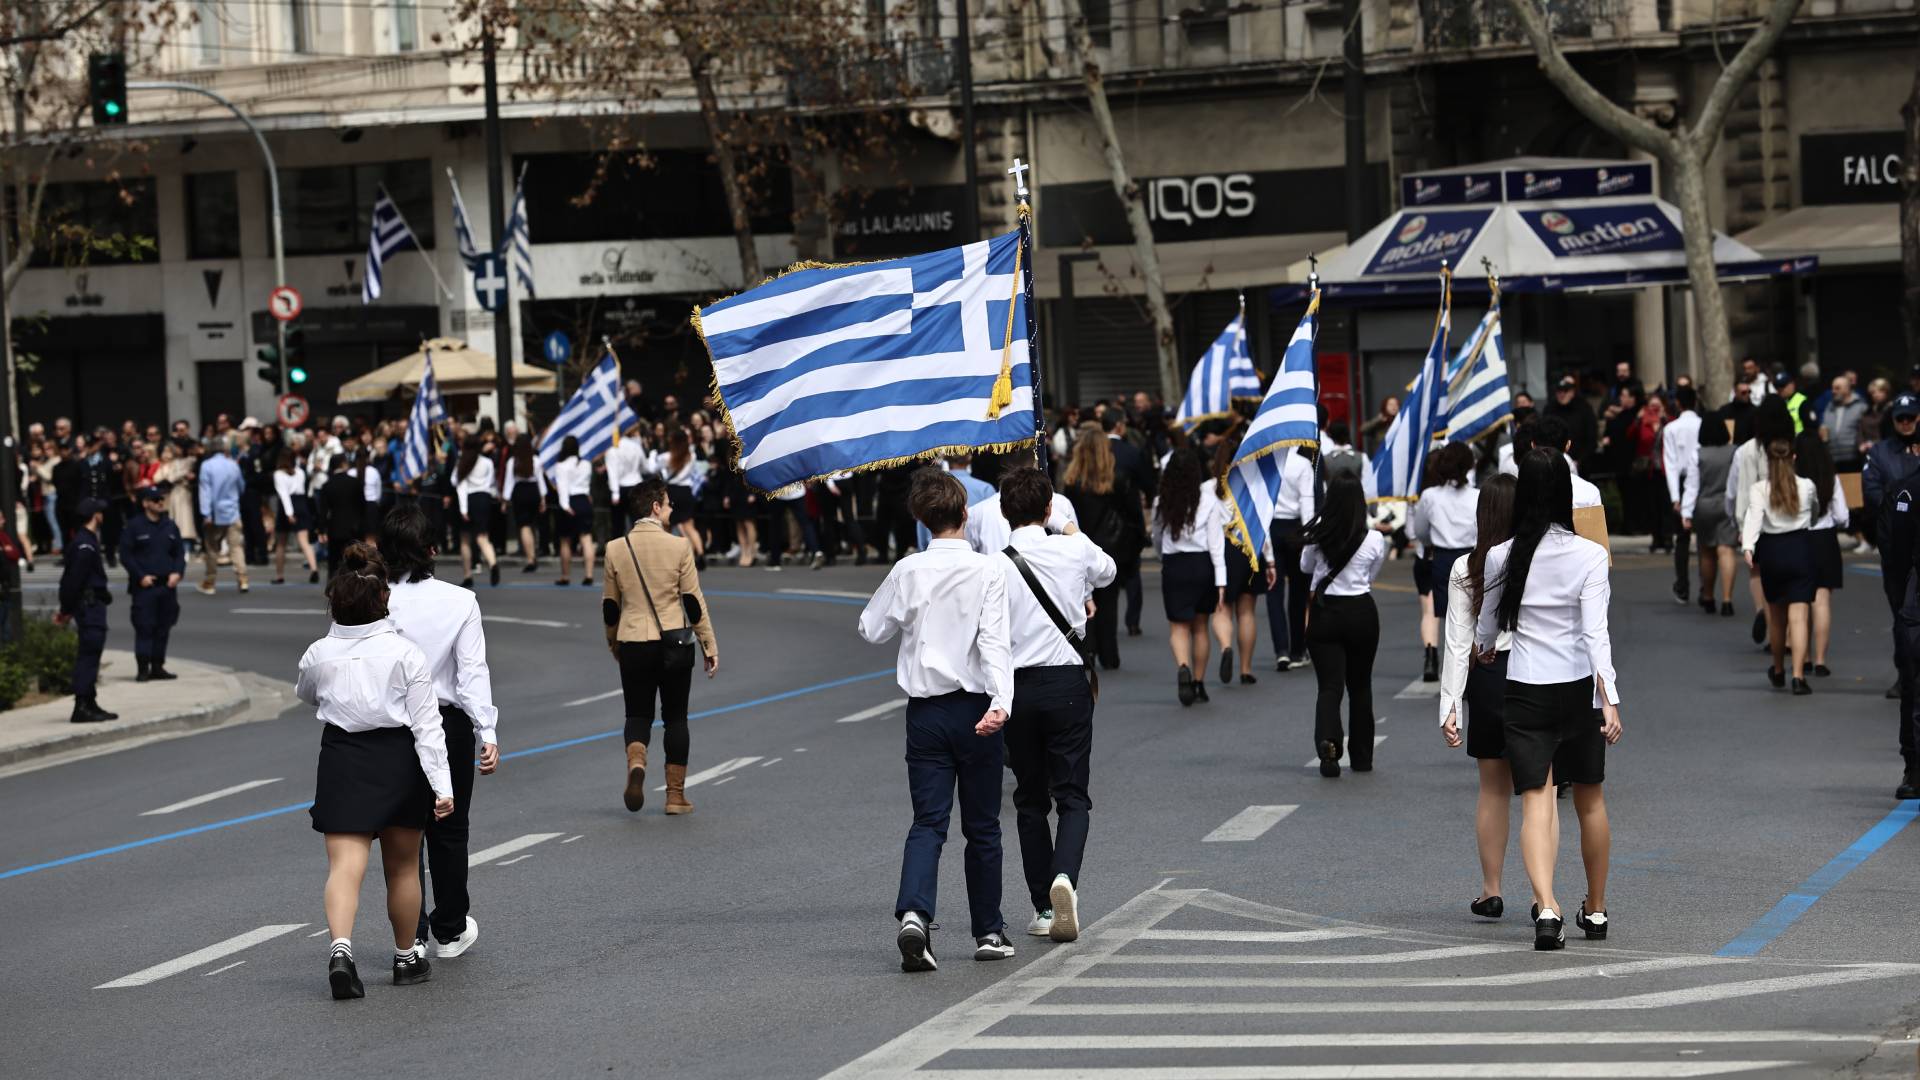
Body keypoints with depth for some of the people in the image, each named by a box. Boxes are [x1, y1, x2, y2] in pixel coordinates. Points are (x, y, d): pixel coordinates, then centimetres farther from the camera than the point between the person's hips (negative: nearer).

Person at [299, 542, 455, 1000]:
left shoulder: (319, 654, -3)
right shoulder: (405, 652, -8)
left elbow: (305, 694, 21)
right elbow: (426, 722, -10)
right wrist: (442, 785, -10)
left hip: (342, 760, 0)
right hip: (399, 760, 0)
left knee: (344, 866, -7)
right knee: (403, 867, 15)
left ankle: (341, 946, -30)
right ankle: (407, 957, 28)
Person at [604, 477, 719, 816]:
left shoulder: (615, 549, -1)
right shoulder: (678, 546, -8)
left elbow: (609, 605, 7)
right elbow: (693, 601, -6)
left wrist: (612, 642, 23)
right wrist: (710, 645, 2)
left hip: (632, 645, 2)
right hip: (673, 643, -1)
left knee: (638, 714, 11)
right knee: (675, 717, 9)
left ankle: (636, 763, -19)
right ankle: (676, 795, 11)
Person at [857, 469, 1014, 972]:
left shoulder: (907, 572, -1)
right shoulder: (988, 570, -8)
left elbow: (872, 630, 11)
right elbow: (994, 639, -19)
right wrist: (1001, 700, -27)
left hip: (925, 710, 1)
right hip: (975, 706, -1)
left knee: (928, 821, 0)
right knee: (982, 826, 11)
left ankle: (914, 913, -24)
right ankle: (989, 931, 18)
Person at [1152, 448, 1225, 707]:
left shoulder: (1161, 503, -4)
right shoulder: (1208, 500, -6)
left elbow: (1157, 538, 11)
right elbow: (1216, 542, -7)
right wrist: (1221, 580, -6)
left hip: (1173, 566, -1)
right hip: (1203, 565, 1)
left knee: (1178, 626, 1)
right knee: (1200, 626, 14)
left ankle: (1183, 667, -28)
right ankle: (1199, 683, 21)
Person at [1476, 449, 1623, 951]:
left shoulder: (1501, 557, -3)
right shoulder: (1589, 555, -9)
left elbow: (1487, 627, 13)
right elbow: (1596, 632, -16)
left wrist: (1481, 653, 35)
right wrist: (1610, 700, -17)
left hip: (1524, 691, 0)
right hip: (1579, 689, 0)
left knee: (1536, 802, -4)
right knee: (1590, 801, 16)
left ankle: (1547, 907, -24)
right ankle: (1595, 910, 28)